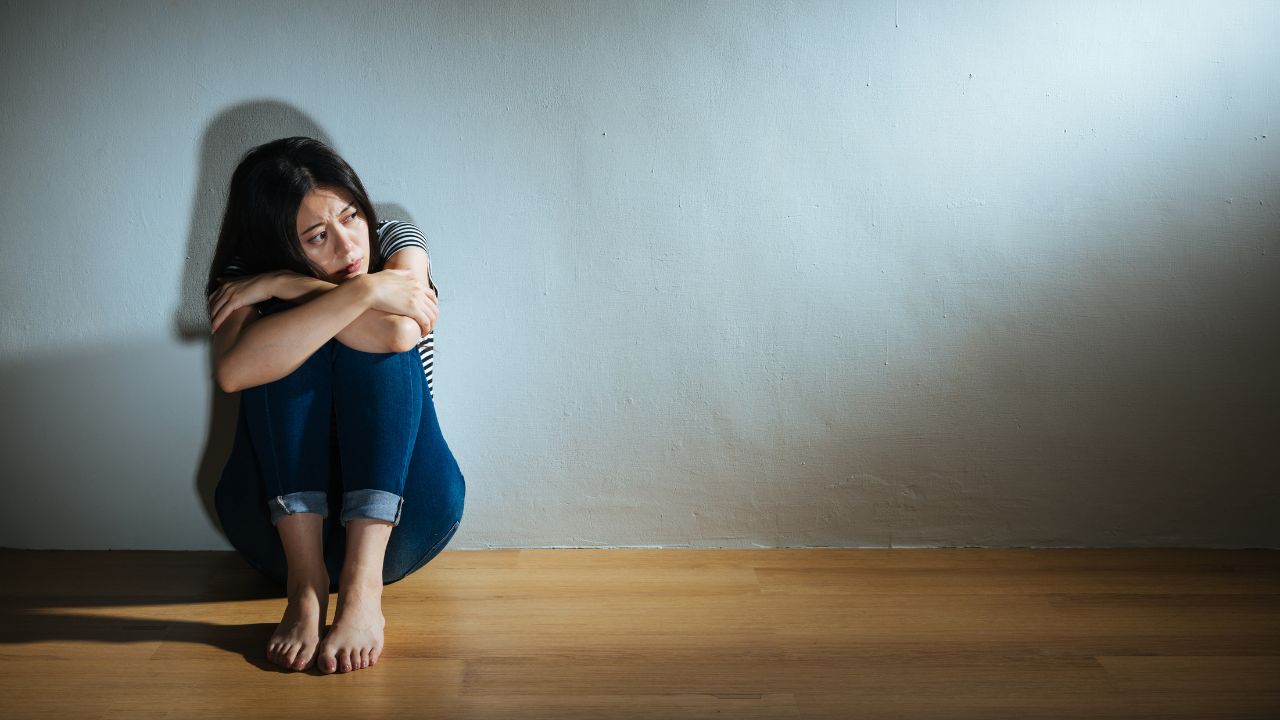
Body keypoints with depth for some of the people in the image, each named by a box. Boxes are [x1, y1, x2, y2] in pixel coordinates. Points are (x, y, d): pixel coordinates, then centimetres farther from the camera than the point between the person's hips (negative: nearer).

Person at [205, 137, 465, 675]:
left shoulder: (397, 244, -1)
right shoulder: (242, 281, -5)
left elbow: (399, 332, -25)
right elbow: (233, 371, -30)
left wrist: (286, 286, -21)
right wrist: (362, 291, -31)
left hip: (397, 516, 1)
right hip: (283, 516, 0)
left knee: (383, 337, -23)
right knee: (284, 339, -21)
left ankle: (363, 584, -37)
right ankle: (306, 578, -33)